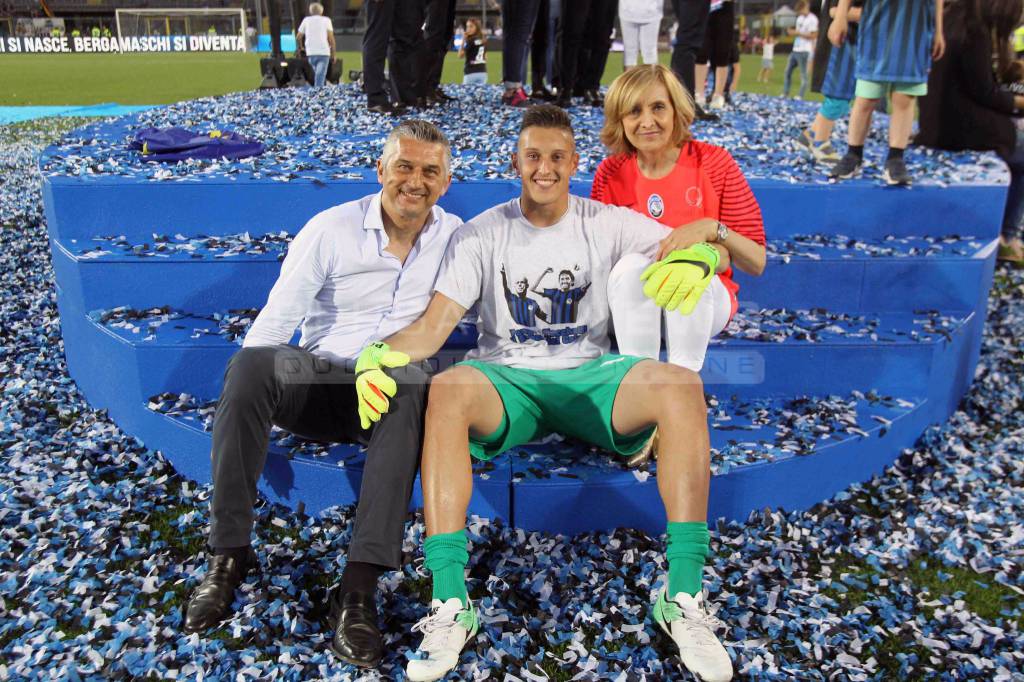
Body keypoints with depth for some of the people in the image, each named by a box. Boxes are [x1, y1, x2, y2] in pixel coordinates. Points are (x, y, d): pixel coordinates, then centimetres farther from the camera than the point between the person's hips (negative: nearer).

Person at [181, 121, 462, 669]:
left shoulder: (454, 237, 6)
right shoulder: (331, 229, 1)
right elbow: (274, 321, -4)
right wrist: (250, 394, -18)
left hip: (391, 393, 0)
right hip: (318, 381, 1)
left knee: (408, 380, -37)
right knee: (251, 362, -31)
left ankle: (359, 588, -39)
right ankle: (229, 554, -21)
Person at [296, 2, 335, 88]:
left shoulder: (306, 20, 13)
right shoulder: (326, 20, 8)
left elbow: (298, 38, 12)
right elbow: (331, 38, -3)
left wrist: (301, 47, 31)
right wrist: (333, 54, 2)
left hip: (311, 53, 3)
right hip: (324, 52, -3)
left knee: (318, 74, 19)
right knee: (320, 75, -9)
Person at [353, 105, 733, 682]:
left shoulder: (609, 223, 6)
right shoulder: (482, 234, 4)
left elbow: (705, 247, 3)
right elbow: (433, 326, -4)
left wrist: (697, 257, -23)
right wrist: (383, 354, -25)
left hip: (590, 376, 1)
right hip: (506, 380, 0)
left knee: (682, 385, -29)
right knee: (447, 390, -35)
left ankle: (685, 596, -25)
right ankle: (450, 605, -33)